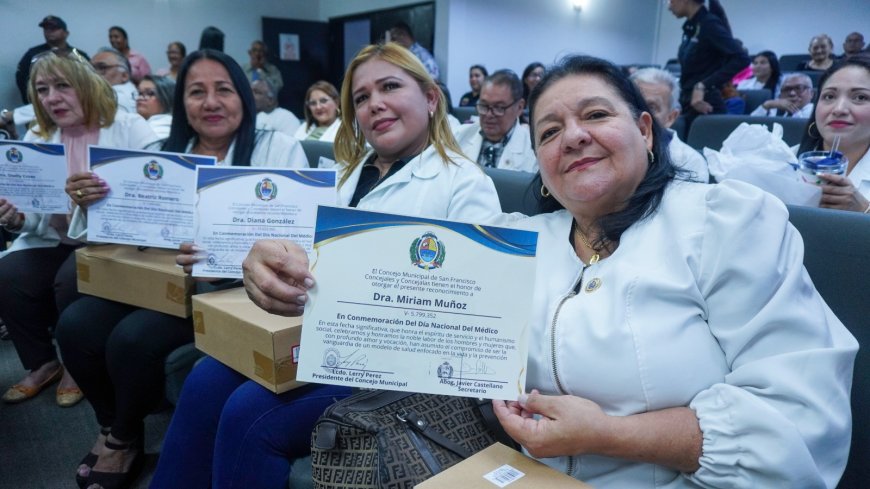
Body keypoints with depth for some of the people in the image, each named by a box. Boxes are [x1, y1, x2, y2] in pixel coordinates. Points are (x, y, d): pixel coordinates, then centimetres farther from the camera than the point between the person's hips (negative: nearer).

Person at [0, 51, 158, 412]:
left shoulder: (130, 128, -5)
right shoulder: (36, 138, 10)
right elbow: (34, 215, 7)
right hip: (56, 242, 5)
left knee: (71, 281, -29)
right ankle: (43, 362, 10)